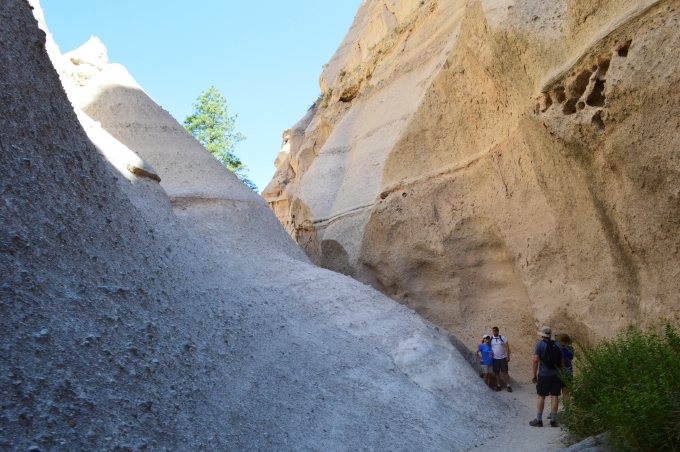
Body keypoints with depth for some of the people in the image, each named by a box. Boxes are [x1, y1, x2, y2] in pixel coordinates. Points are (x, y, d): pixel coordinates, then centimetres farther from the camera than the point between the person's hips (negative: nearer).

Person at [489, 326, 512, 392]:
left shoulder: (503, 338, -1)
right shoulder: (490, 339, 2)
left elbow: (507, 347, -3)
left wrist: (508, 356, -9)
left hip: (503, 358, -1)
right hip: (495, 359, 1)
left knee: (505, 372, -2)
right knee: (497, 372, 6)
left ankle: (508, 386, 1)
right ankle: (498, 386, 14)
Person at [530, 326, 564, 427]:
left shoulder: (539, 344, -5)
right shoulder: (558, 345, 7)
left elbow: (536, 360, -10)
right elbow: (562, 361, 7)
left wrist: (534, 374, -4)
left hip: (544, 374, -3)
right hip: (556, 374, 3)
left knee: (541, 397, 2)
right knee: (555, 396, 5)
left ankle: (538, 420, 5)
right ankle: (553, 420, 8)